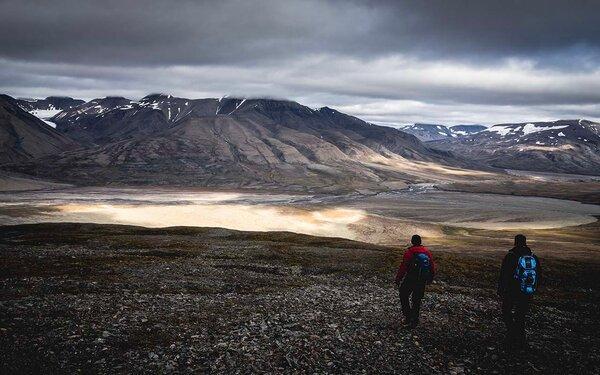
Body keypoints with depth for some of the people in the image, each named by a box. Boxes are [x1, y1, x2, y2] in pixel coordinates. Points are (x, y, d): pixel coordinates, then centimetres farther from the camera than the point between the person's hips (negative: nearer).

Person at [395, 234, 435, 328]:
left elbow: (403, 267, -15)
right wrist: (430, 279, 24)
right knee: (417, 300, 14)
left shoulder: (409, 252, -13)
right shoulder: (427, 252, 4)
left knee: (404, 296, 15)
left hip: (410, 279, -5)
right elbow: (432, 267, 11)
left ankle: (408, 316, 7)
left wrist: (398, 278, -6)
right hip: (422, 281, 5)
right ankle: (414, 320, 18)